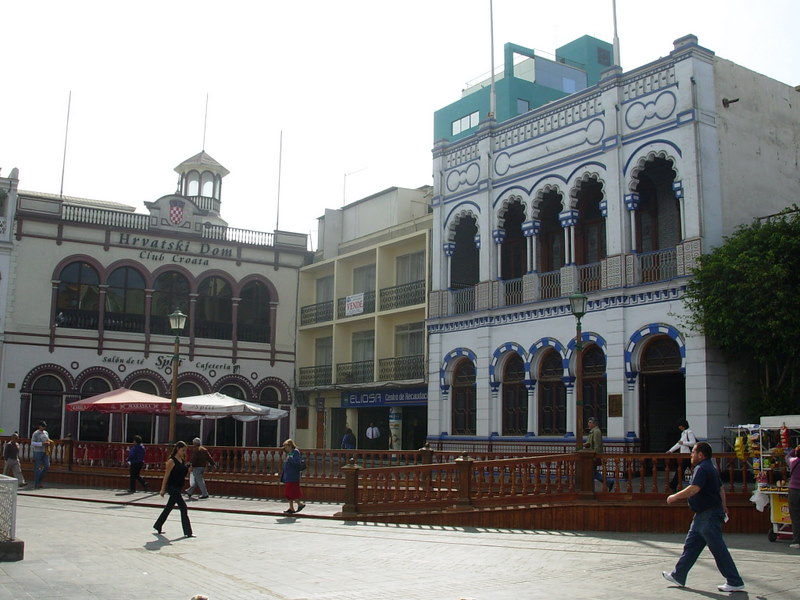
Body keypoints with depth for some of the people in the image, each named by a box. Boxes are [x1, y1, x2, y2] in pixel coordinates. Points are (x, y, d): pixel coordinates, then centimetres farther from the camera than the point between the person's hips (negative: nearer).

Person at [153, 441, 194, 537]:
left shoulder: (183, 461, 10)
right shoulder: (172, 461, -13)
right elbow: (166, 476, -11)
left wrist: (189, 469, 4)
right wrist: (163, 489, -9)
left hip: (178, 488, 9)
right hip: (172, 487, -9)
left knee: (168, 508, 18)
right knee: (183, 508, -11)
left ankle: (158, 526, 34)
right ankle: (188, 532, -7)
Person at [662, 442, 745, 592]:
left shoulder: (702, 468, -17)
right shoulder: (711, 468, 16)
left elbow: (693, 489, -28)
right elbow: (721, 488, 24)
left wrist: (674, 497, -18)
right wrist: (723, 506, 31)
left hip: (709, 516, -11)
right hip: (703, 516, 11)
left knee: (718, 549, -5)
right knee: (690, 546, 14)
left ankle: (735, 583, 2)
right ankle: (678, 576, 21)